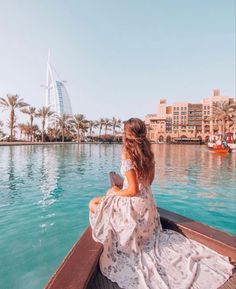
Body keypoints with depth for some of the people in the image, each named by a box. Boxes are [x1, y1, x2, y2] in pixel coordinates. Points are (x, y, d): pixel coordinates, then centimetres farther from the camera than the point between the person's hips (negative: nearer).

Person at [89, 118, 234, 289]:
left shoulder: (127, 155, -23)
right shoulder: (148, 153, 0)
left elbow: (133, 190, -24)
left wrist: (115, 192, -7)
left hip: (133, 204, -7)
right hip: (147, 201, 7)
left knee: (93, 204, 11)